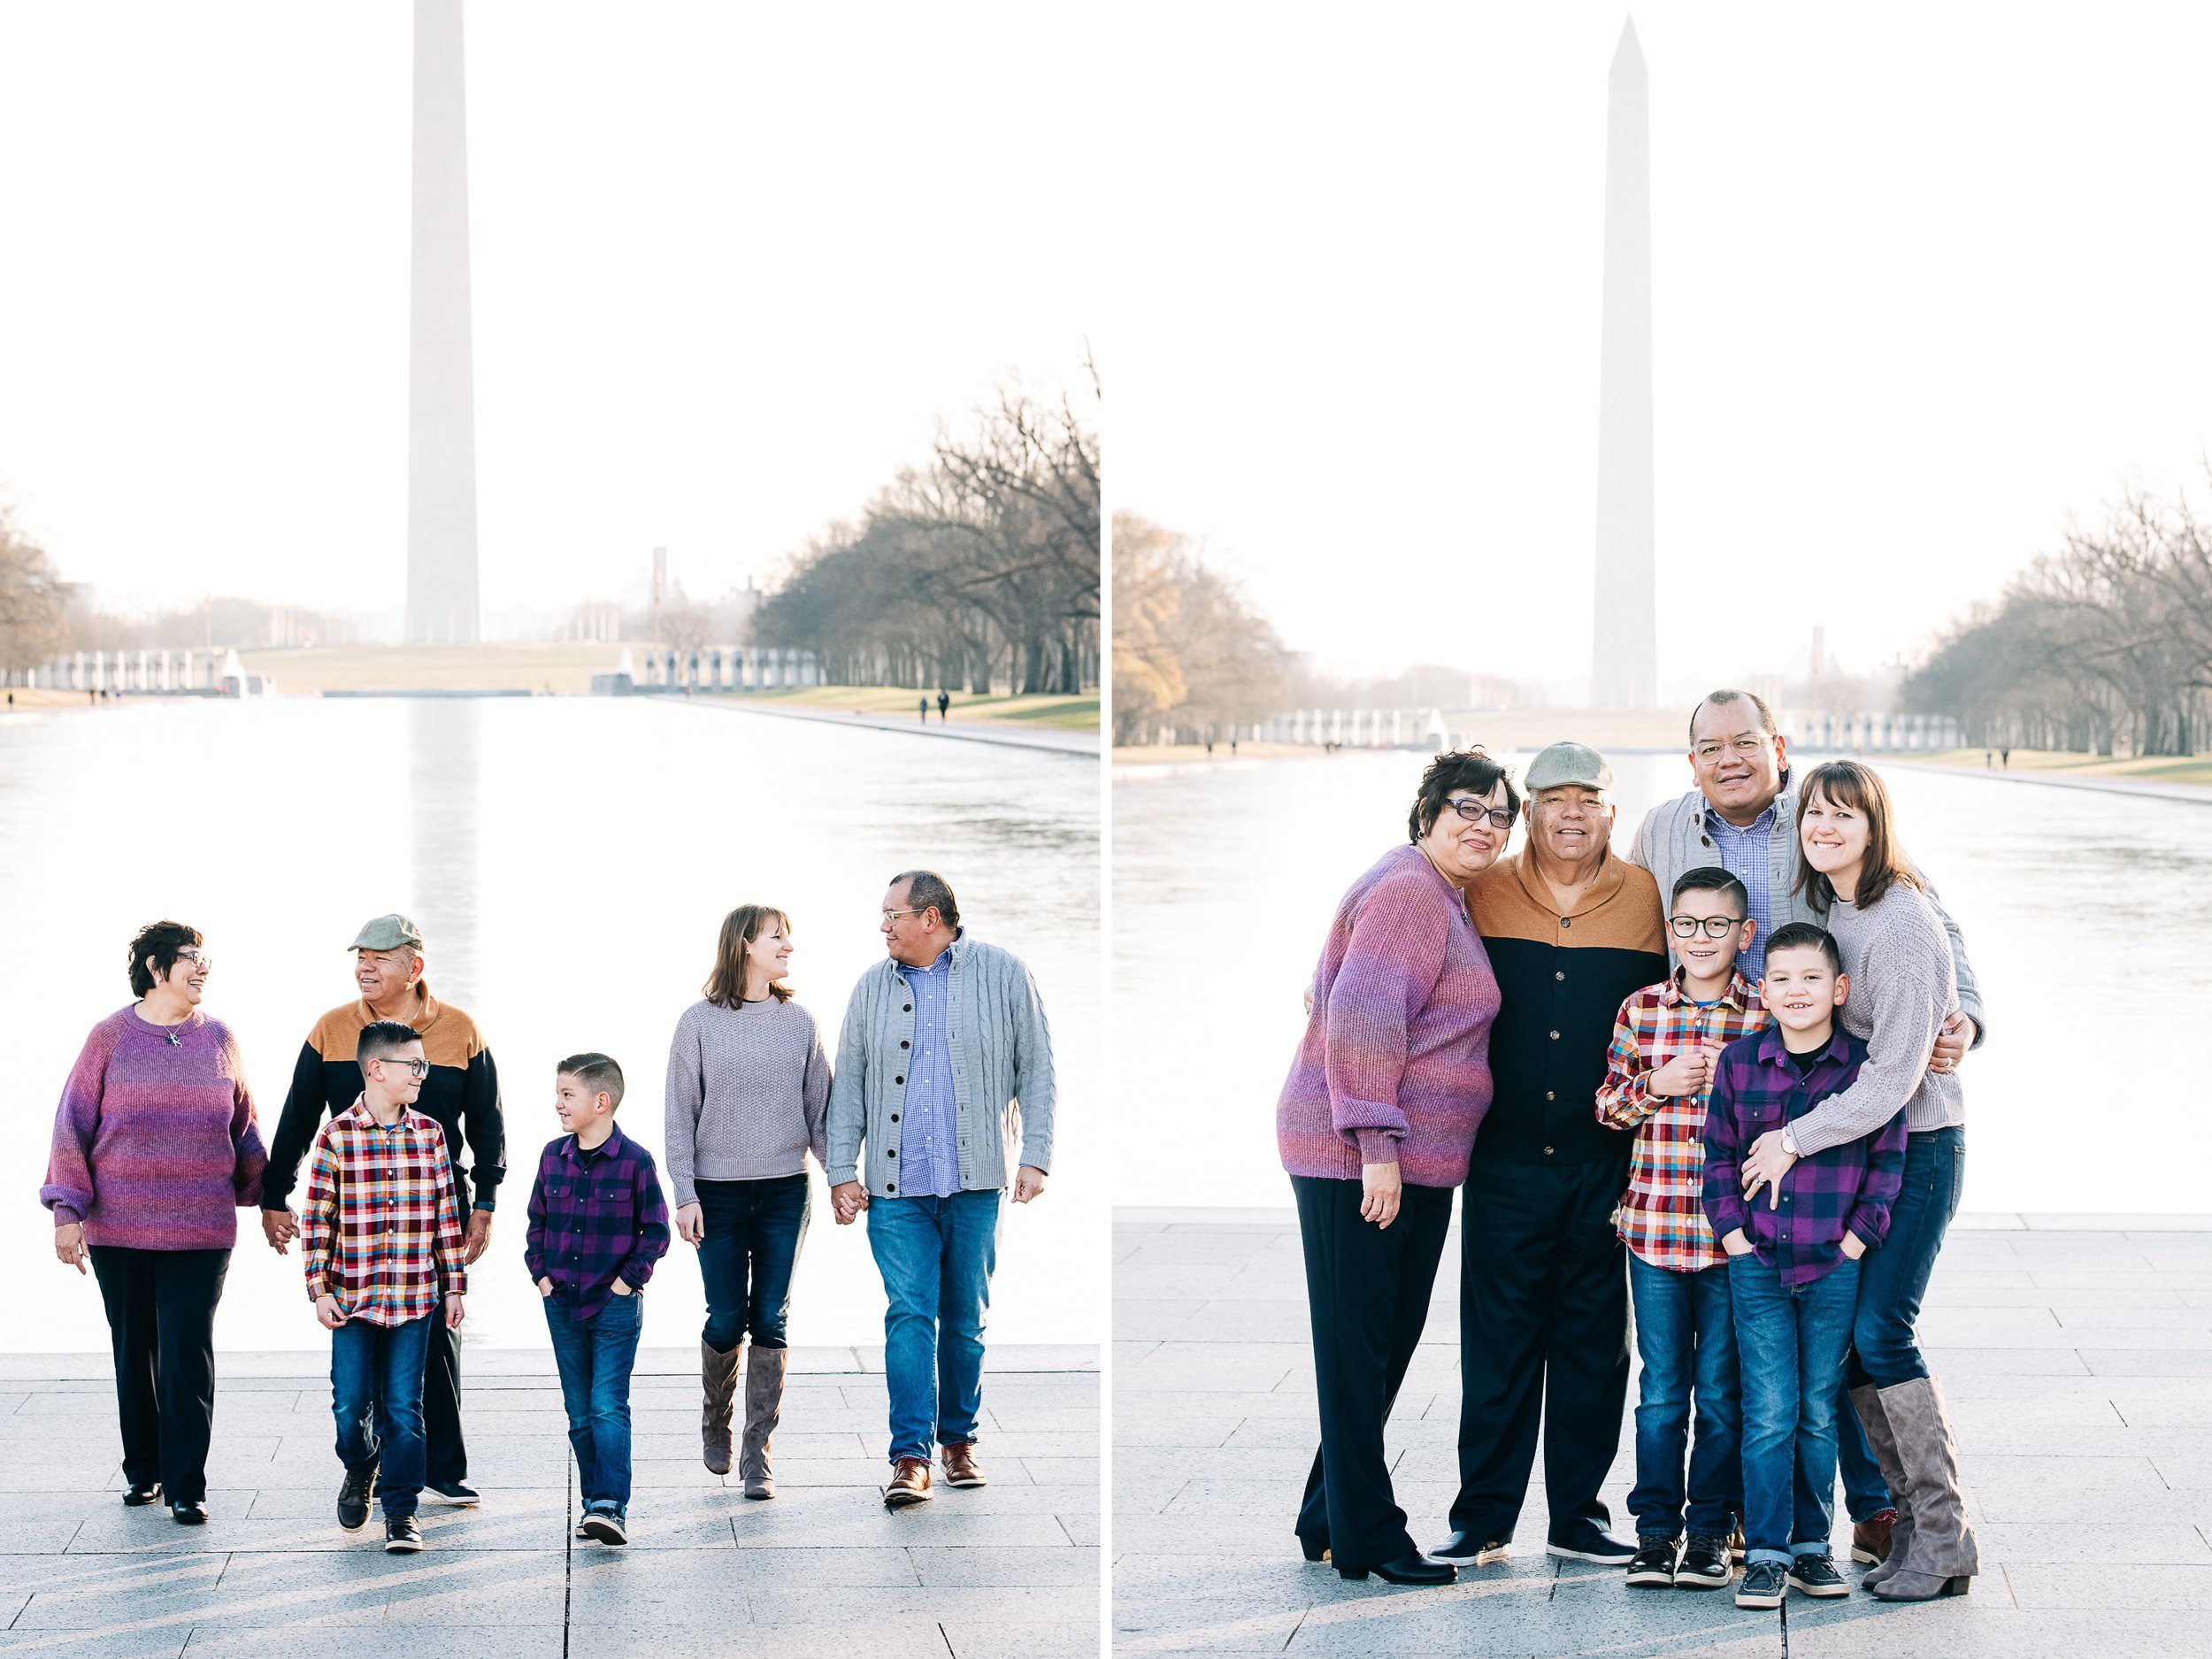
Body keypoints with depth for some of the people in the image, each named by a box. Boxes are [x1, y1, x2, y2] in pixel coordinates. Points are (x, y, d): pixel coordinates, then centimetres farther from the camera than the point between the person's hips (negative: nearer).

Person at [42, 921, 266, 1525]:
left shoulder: (218, 1040, 6)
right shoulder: (112, 1036, 0)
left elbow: (243, 1128, 16)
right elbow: (73, 1123, 1)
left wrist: (265, 1199, 18)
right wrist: (67, 1209, -4)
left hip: (201, 1228, 0)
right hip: (118, 1226, 0)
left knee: (187, 1352, -6)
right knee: (134, 1351, 10)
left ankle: (186, 1486, -2)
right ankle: (143, 1469, 25)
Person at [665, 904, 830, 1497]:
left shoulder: (800, 1024, 6)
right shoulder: (700, 1023, -1)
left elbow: (820, 1111, 9)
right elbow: (680, 1115, -1)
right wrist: (685, 1194, -7)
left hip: (785, 1192, 2)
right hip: (719, 1192, -2)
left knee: (770, 1320, -1)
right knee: (726, 1319, 0)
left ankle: (758, 1451, 5)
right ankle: (716, 1418, 28)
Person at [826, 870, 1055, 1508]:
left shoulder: (1002, 974, 4)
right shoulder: (873, 987, 11)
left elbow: (1035, 1070, 4)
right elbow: (849, 1084, 11)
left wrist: (1035, 1156, -4)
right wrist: (842, 1170, 2)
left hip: (974, 1183, -1)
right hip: (896, 1188, 1)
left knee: (965, 1320, 7)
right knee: (908, 1313, -9)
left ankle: (960, 1441, 21)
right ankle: (911, 1457, -11)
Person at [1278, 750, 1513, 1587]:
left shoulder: (1446, 900, 20)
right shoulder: (1408, 890, -12)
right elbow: (1364, 1017, -20)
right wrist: (1377, 1146, -23)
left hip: (1410, 1159, 10)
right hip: (1358, 1159, -10)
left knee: (1388, 1343, 13)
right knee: (1358, 1345, -4)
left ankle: (1330, 1520, 22)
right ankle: (1367, 1536, 0)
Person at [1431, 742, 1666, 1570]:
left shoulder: (1644, 898, 3)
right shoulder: (1483, 893, 2)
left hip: (1607, 1161, 0)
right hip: (1505, 1157, 0)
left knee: (1593, 1337, 6)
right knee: (1498, 1336, 1)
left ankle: (1578, 1515, 15)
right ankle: (1483, 1518, 9)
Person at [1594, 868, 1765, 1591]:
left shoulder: (1766, 1015, -1)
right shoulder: (1640, 1010, 5)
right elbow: (1607, 1106, 7)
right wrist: (1655, 1086, -9)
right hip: (1654, 1225, 1)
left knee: (1721, 1389, 5)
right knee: (1662, 1388, 7)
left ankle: (1711, 1531, 15)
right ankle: (1655, 1530, 14)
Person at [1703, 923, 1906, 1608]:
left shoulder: (1866, 1066, -4)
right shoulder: (1739, 1061, 0)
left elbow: (1888, 1159, 1)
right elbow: (1719, 1152, 8)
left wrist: (1860, 1234, -5)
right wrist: (1731, 1229, 0)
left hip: (1835, 1267, 0)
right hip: (1757, 1264, 0)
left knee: (1819, 1414, 8)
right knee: (1768, 1413, -2)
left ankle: (1811, 1544, 20)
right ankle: (1765, 1552, 4)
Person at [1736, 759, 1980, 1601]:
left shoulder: (1902, 923, -18)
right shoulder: (1824, 907, 9)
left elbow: (1894, 1074, -21)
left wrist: (1797, 1138, -19)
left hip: (1916, 1144, -8)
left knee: (1879, 1330, -13)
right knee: (1842, 1336, 3)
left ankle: (1946, 1541, -5)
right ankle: (1915, 1521, 11)